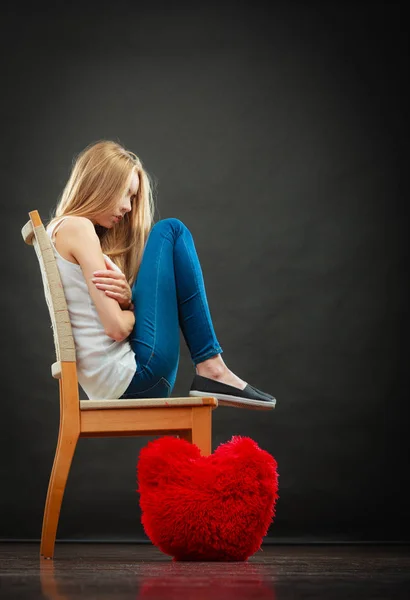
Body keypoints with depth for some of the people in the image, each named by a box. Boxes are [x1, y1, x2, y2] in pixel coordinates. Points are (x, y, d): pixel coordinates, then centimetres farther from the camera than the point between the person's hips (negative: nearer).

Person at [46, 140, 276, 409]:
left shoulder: (58, 231, 19)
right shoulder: (78, 228, -9)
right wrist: (132, 307, 5)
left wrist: (126, 299, -6)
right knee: (170, 230, -1)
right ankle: (211, 368, -3)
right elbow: (116, 327, -17)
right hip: (136, 375, -10)